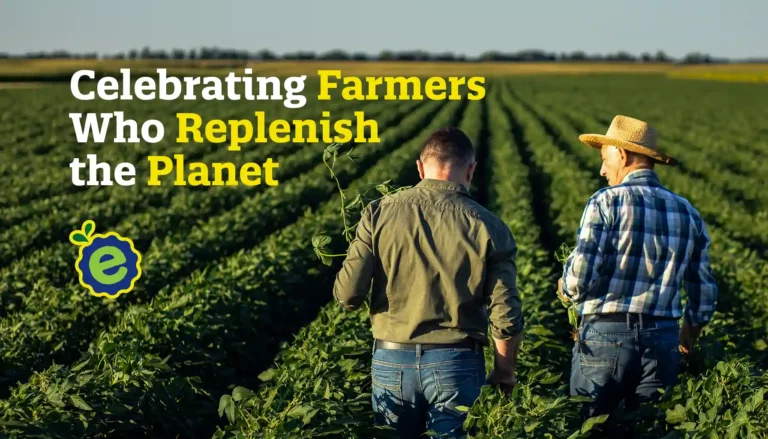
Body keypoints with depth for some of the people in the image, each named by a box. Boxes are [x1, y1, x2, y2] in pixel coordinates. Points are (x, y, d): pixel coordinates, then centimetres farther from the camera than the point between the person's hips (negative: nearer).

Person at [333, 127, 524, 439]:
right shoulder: (489, 228, -6)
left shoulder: (380, 213, -4)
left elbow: (347, 295, -9)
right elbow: (506, 318, -7)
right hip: (457, 364, -1)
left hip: (391, 361, 2)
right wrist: (504, 372, 9)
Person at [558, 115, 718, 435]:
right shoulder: (687, 213, 9)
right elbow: (704, 292, 12)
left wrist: (566, 289, 8)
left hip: (606, 335, -4)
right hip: (663, 339, 5)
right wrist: (690, 332, 30)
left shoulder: (607, 202, -7)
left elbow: (580, 278, -15)